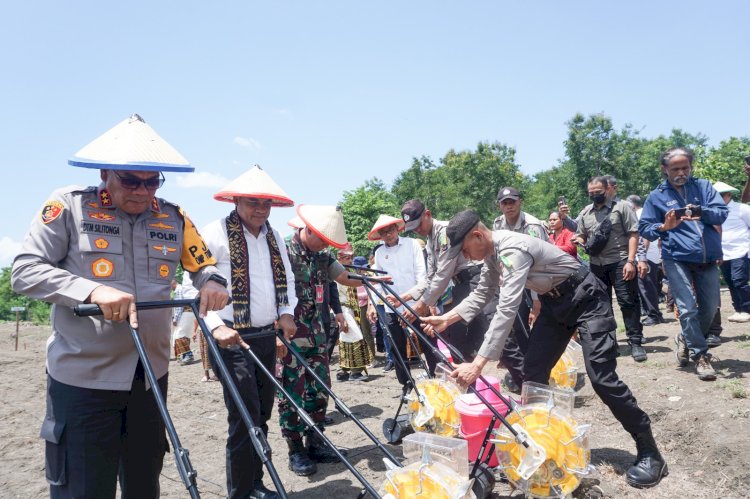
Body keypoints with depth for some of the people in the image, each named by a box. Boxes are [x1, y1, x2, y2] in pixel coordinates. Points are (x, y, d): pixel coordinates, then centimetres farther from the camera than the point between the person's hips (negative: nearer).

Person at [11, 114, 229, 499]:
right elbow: (24, 271, -10)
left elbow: (204, 264, 14)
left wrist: (213, 282, -11)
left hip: (150, 376, 4)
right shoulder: (69, 206, -4)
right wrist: (93, 290, -27)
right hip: (83, 377, -4)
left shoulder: (173, 217, 6)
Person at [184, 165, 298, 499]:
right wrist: (216, 326, -22)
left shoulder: (275, 237, 12)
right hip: (232, 338, -6)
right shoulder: (215, 234, -8)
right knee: (245, 417, -5)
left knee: (261, 415, 13)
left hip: (267, 337, 6)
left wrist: (286, 312, 3)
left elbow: (287, 280, 19)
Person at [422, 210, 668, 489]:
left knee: (601, 377, -14)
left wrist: (478, 365, -43)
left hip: (586, 298, -9)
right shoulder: (492, 252, -2)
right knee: (533, 373, 4)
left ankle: (649, 453, -1)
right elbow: (482, 295, 10)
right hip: (554, 302, 9)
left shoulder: (512, 250, -32)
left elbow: (506, 311, -39)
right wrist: (447, 319, -3)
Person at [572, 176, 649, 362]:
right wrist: (578, 240, -4)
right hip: (596, 265, 5)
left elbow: (633, 234, -7)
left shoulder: (622, 207, -2)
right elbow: (581, 236, 22)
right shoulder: (585, 213, 13)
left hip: (620, 262, -5)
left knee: (628, 302, -5)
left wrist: (630, 261, -15)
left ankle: (635, 342, 2)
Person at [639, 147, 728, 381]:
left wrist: (701, 211, -19)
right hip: (677, 258, -3)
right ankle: (701, 356, 4)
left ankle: (686, 339, 34)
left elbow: (722, 212, 0)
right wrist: (664, 227, -14)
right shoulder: (656, 196, 6)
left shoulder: (703, 186, 10)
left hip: (708, 259, 3)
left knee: (710, 308, 10)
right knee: (688, 308, -7)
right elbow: (644, 228, 5)